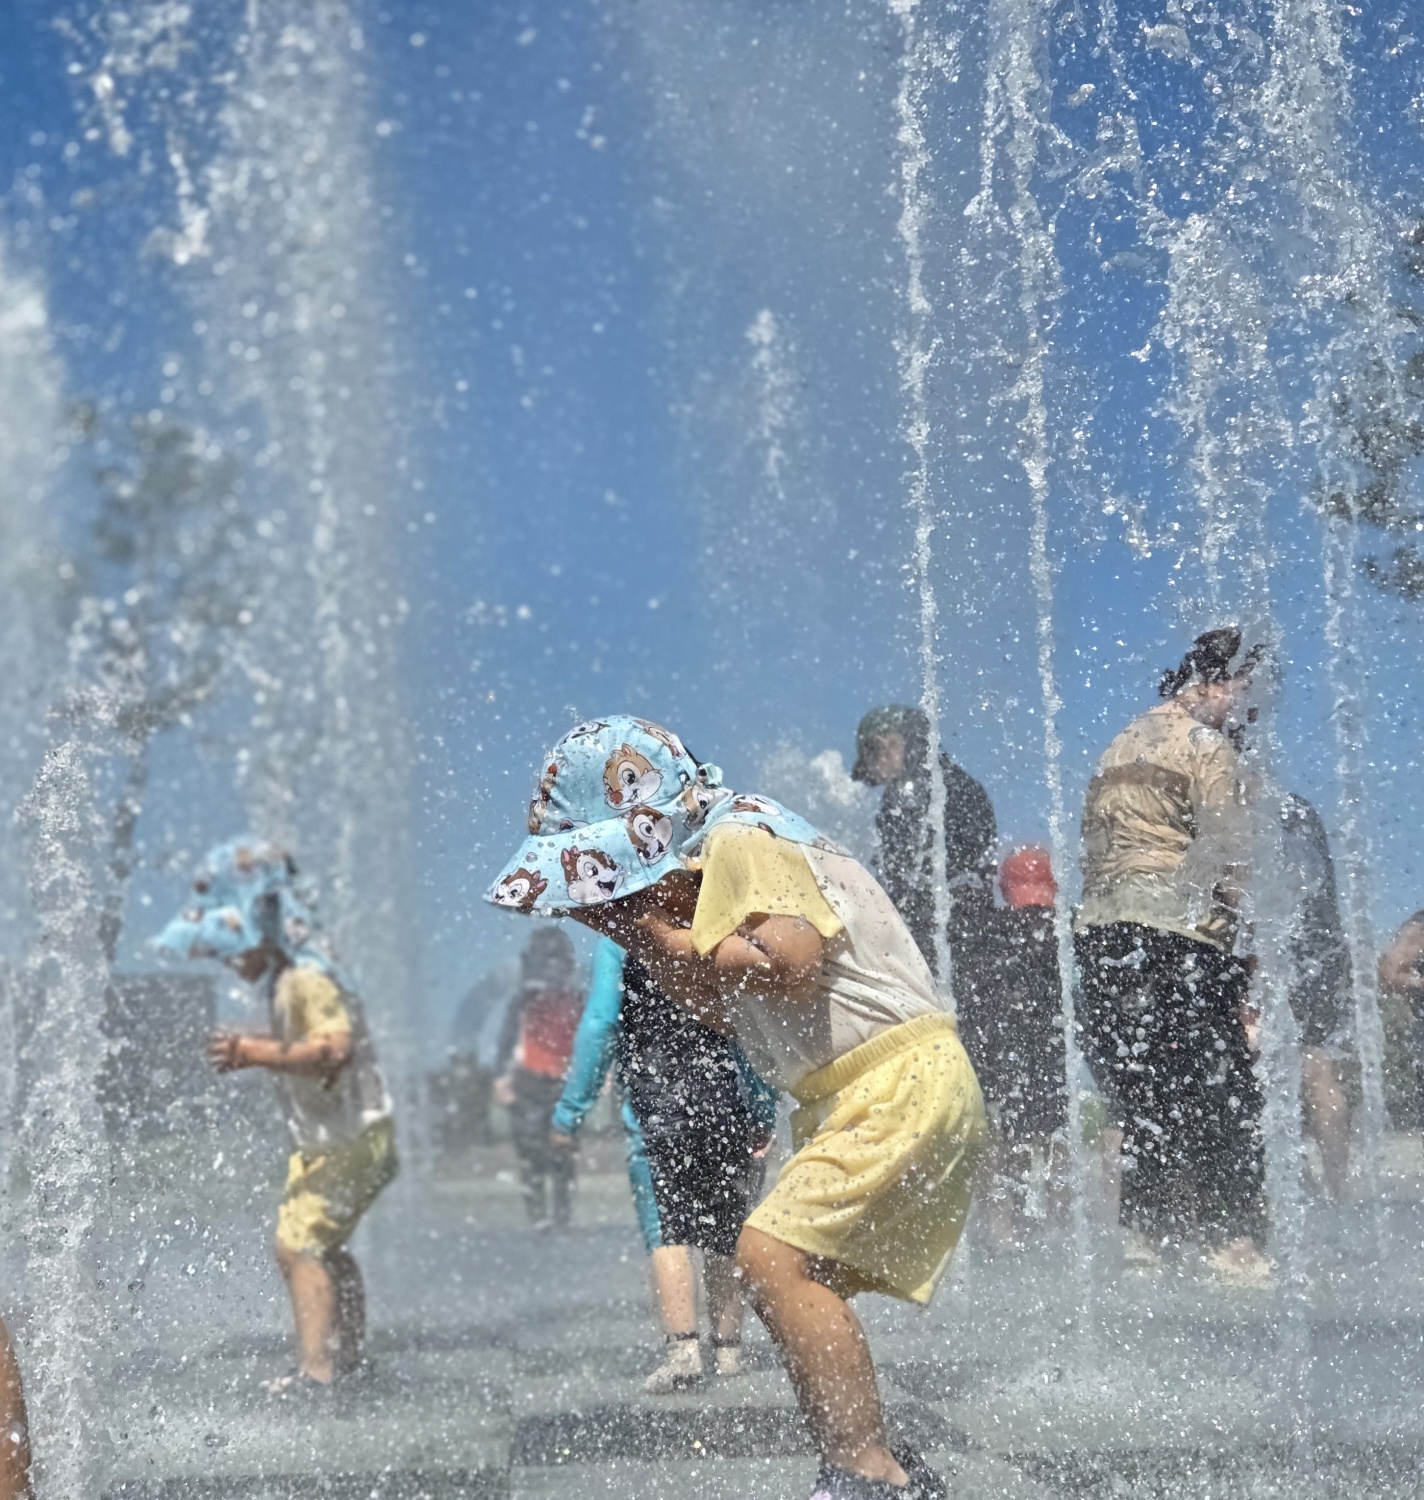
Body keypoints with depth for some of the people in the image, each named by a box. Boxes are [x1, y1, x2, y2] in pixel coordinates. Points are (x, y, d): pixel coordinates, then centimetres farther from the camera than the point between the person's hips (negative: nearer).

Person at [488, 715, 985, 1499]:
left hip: (900, 1081, -11)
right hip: (854, 1097, 11)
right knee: (796, 1283, 10)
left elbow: (793, 963, -23)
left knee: (771, 1256, -19)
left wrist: (670, 935, -12)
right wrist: (637, 936, 9)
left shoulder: (740, 838, -11)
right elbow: (723, 1012, 19)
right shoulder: (702, 866, 19)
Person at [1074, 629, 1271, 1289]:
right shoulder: (1204, 746, -3)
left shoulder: (1118, 748, 22)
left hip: (1099, 930, 8)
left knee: (1143, 1092, 11)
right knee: (1221, 1091, -3)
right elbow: (1229, 845, -12)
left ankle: (1142, 1237, 11)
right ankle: (1234, 1243, -5)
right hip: (1176, 936, -8)